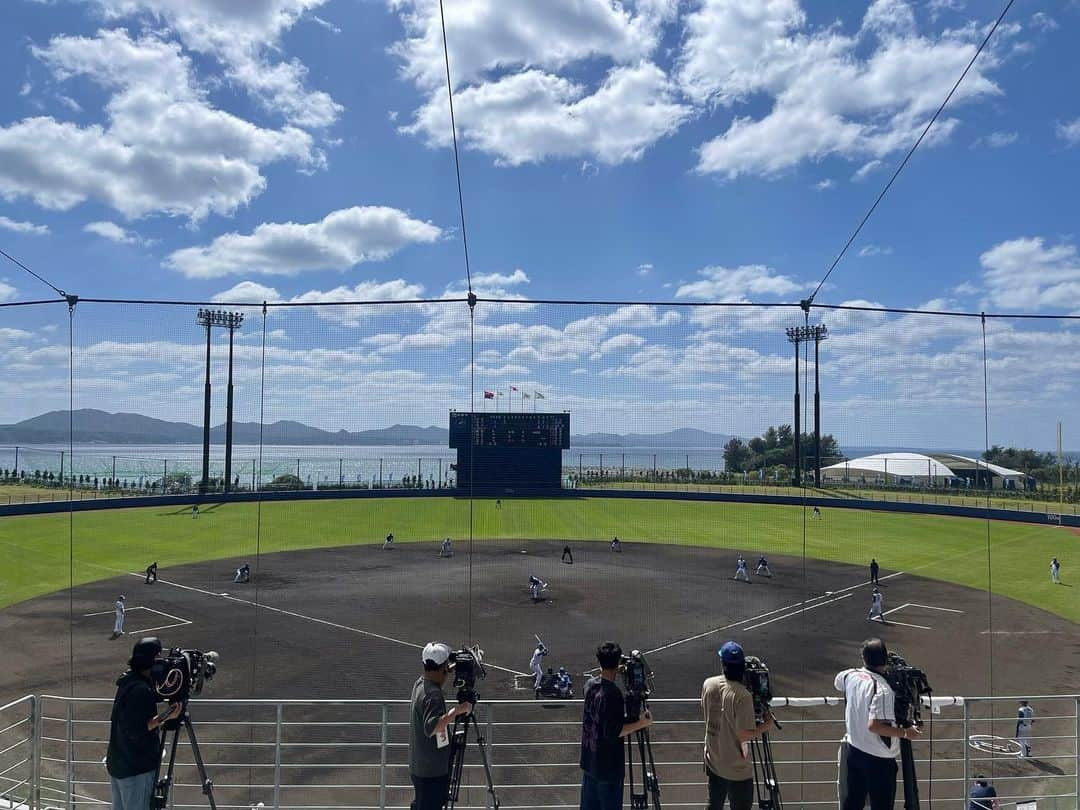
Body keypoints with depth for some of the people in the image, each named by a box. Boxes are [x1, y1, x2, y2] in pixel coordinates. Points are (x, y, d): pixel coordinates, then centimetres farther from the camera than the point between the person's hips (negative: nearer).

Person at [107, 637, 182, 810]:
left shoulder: (128, 680, 4)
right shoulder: (141, 690, -24)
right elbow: (136, 730, -25)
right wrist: (164, 717, -23)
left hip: (116, 762, 9)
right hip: (136, 769, -9)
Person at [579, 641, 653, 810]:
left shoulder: (590, 685, 0)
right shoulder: (613, 694, -24)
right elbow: (613, 732, -23)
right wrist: (641, 724, -17)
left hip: (589, 762, 7)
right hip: (608, 766, -7)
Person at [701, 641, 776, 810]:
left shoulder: (708, 684, -6)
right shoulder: (742, 695, -25)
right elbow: (744, 735, -22)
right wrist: (765, 725, -6)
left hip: (713, 761, 6)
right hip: (737, 769, -5)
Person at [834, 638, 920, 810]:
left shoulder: (851, 676, -3)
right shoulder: (882, 690, -24)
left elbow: (837, 682, 21)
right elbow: (873, 725, -28)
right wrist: (905, 733, -18)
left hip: (852, 750, 6)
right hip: (879, 759, -6)